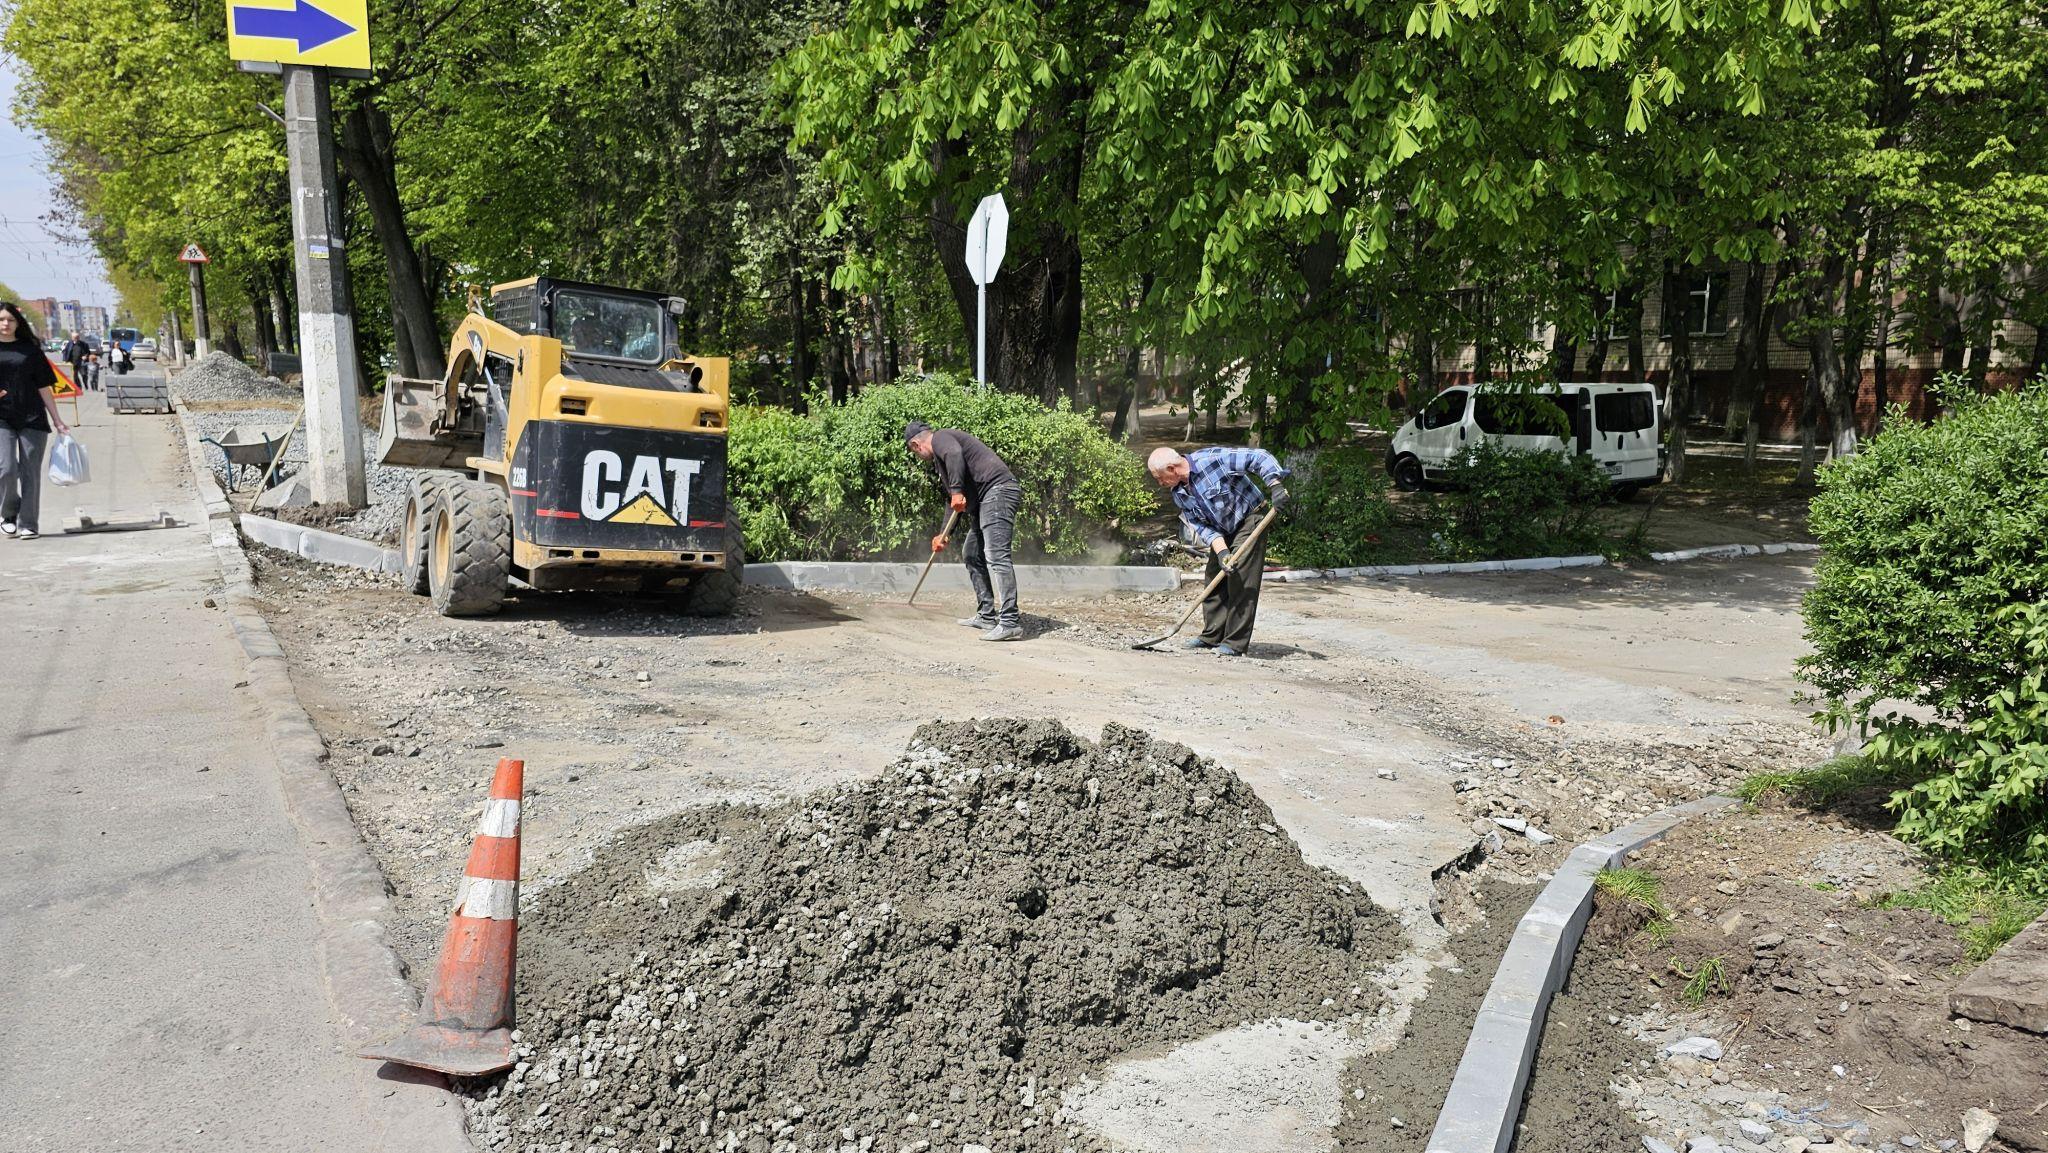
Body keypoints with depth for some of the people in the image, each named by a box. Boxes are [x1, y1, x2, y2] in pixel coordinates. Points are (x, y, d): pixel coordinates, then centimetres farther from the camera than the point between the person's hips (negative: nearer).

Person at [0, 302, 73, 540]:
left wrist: (57, 420, 8)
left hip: (32, 418, 1)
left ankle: (27, 524, 7)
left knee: (30, 472, 1)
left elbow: (44, 386, 11)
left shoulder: (29, 349, 10)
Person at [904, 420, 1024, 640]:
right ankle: (986, 616, 21)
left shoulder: (940, 438, 0)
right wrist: (944, 535, 35)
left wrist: (957, 491, -24)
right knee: (971, 555, 18)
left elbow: (954, 454, -24)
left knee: (996, 555, -20)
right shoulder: (939, 457, 30)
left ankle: (1010, 622, -27)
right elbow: (951, 500, 34)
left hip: (997, 489, -11)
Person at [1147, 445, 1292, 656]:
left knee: (1241, 583, -11)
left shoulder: (1213, 459, -26)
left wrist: (1276, 487, -37)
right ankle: (1212, 637, 21)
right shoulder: (1178, 494, -3)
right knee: (1214, 581, 8)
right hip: (1222, 533, 8)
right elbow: (1201, 526, -6)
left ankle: (1236, 644, -8)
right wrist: (1220, 550, -22)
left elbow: (1261, 458, -25)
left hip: (1248, 521, -7)